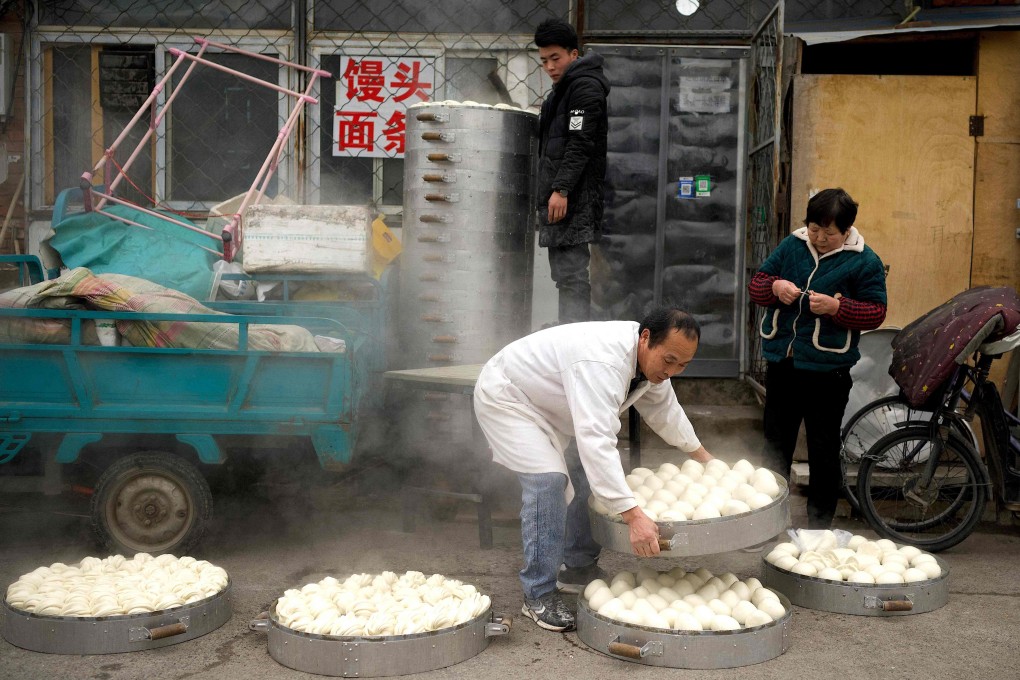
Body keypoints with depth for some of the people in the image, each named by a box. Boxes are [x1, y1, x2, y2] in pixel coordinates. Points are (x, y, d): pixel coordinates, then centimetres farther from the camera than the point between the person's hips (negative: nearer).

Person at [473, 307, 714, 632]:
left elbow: (664, 408, 12)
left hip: (546, 404, 10)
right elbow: (597, 442, -47)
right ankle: (538, 595, -12)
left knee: (594, 473, 8)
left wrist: (701, 454, 17)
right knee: (549, 479, -24)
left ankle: (578, 567, 22)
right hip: (504, 398, -10)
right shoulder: (602, 362, -39)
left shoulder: (652, 355, -8)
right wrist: (634, 516, -52)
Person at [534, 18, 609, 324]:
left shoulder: (586, 86, -7)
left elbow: (580, 144, -17)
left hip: (572, 198, -10)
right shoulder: (562, 89, 24)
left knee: (571, 273, -12)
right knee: (564, 271, 11)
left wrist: (561, 189, -24)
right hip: (557, 196, 10)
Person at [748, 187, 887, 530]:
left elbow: (876, 312, -6)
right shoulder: (791, 246, 6)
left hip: (827, 371, -4)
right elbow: (755, 285, 9)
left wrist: (837, 307, -22)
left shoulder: (864, 262, -5)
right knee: (775, 446, 14)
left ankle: (819, 526, 20)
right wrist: (774, 287, -13)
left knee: (823, 453, 6)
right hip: (781, 363, 4)